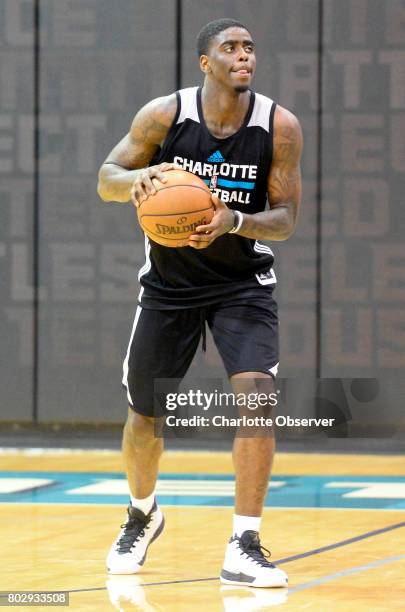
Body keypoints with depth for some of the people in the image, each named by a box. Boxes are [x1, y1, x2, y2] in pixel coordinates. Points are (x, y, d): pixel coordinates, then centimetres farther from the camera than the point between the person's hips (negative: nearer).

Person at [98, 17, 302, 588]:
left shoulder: (280, 127, -14)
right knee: (145, 414, 8)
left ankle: (244, 549, -17)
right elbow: (106, 179, -7)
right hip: (170, 281, 1)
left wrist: (234, 222, -32)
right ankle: (142, 515, 40)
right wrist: (136, 180, -30)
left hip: (242, 280, -1)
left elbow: (285, 218, -11)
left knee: (256, 392, -22)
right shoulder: (164, 115, -14)